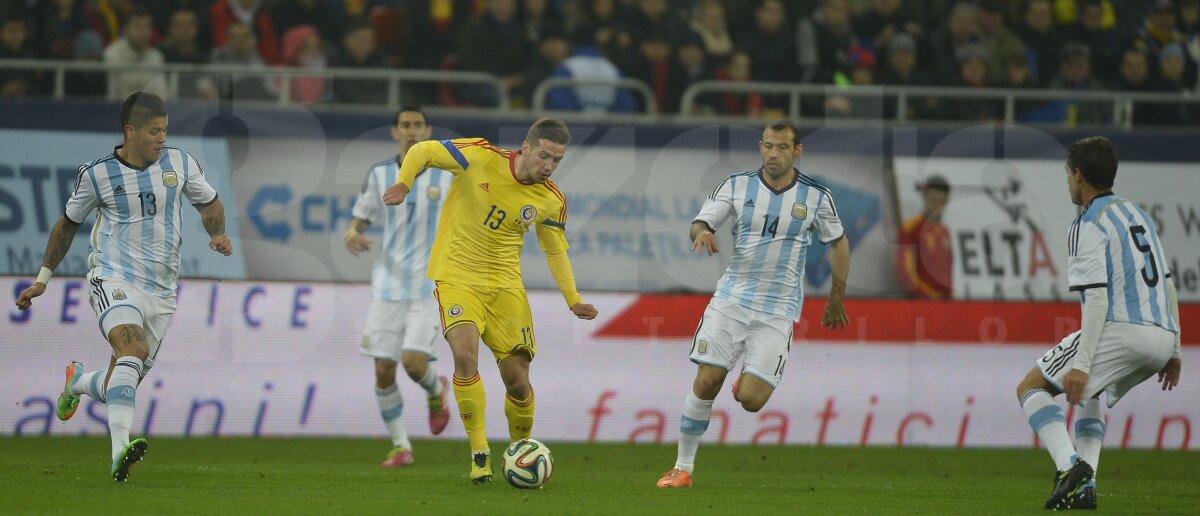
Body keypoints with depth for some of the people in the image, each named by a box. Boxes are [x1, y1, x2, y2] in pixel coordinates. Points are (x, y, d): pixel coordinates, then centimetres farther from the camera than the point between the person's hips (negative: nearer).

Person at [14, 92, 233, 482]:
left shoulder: (180, 163, 4)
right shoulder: (97, 175, -2)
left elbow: (209, 204, 20)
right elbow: (68, 223, 13)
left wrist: (218, 234, -2)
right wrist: (43, 278, 14)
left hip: (160, 291, 4)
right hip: (113, 279, -4)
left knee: (118, 387, 7)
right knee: (133, 348, -33)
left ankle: (77, 383, 44)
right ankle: (120, 451, -42)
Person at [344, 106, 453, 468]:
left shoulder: (446, 176, -2)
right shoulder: (380, 175, 3)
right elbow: (359, 219, 8)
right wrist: (351, 235, -15)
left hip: (430, 286, -2)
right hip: (389, 285, 2)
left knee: (414, 362, -17)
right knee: (383, 370, -2)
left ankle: (437, 391, 19)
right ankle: (400, 447, 14)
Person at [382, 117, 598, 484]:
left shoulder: (551, 201, -2)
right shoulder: (480, 157, -14)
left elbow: (555, 251, 14)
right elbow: (421, 152, -4)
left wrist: (573, 300, 3)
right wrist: (404, 183, -23)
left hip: (505, 285, 3)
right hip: (457, 276, -3)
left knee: (517, 379, -1)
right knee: (465, 354, -27)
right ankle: (480, 453, -16)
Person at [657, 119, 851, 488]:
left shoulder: (816, 196, -2)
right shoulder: (737, 186, -1)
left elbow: (838, 243, 11)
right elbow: (699, 223, -3)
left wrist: (836, 299, 14)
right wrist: (701, 232, -28)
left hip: (777, 310, -1)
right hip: (731, 299, 1)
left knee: (751, 400, -11)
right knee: (706, 383, -8)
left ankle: (751, 378, 27)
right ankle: (683, 468, 6)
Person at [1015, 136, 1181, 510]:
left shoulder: (1089, 226, -5)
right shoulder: (1137, 214, 22)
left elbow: (1097, 298, -16)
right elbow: (1167, 284, 23)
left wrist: (1082, 364, -20)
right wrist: (1172, 351, 27)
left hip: (1121, 330, -8)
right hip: (1161, 336, 8)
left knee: (1031, 388, 1)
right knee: (1088, 392, 31)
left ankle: (1069, 465, -21)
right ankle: (1085, 486, 15)